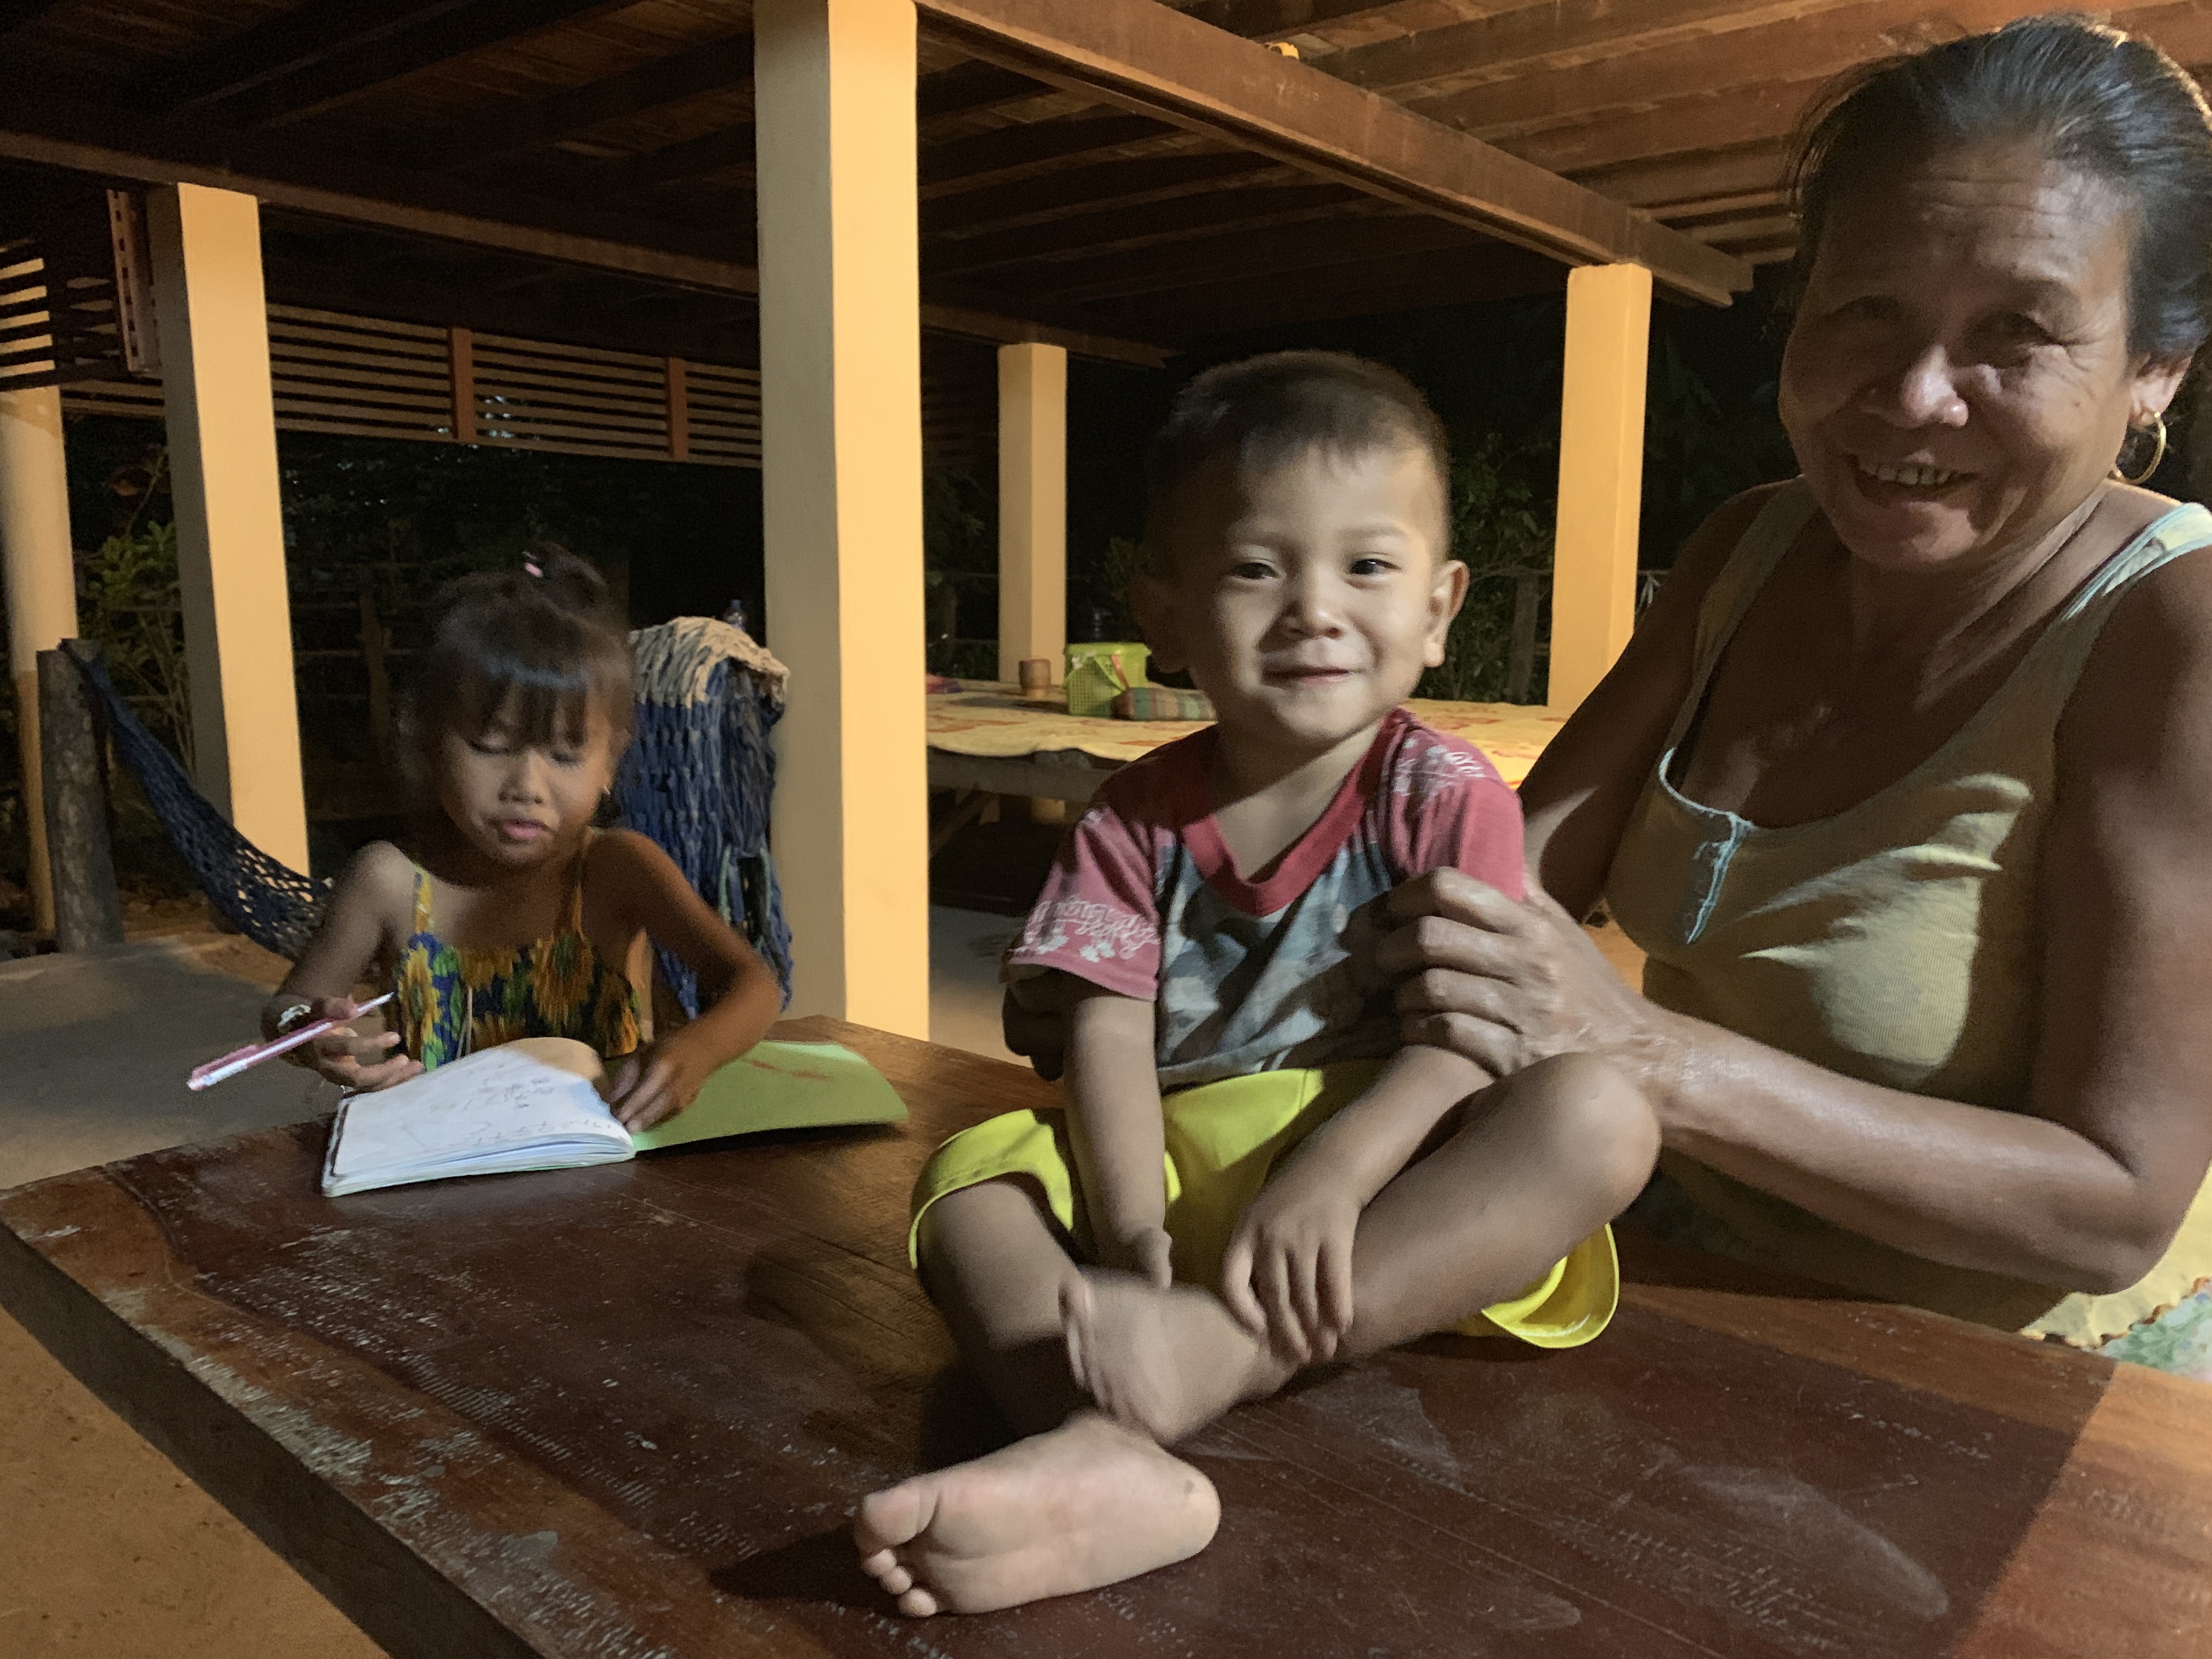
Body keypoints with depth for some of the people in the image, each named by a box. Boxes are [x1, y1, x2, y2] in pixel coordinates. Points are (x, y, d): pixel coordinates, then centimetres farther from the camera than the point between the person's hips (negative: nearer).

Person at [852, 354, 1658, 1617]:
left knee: (1601, 1115, -29)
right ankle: (1104, 1450, -43)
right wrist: (1134, 1230, -22)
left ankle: (1203, 1351, -39)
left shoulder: (1444, 796, -3)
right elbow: (1110, 1038, -5)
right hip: (1180, 1171, 3)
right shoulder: (1139, 821, 4)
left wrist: (1330, 1174, -30)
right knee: (969, 1173, -14)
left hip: (1390, 1185, -2)